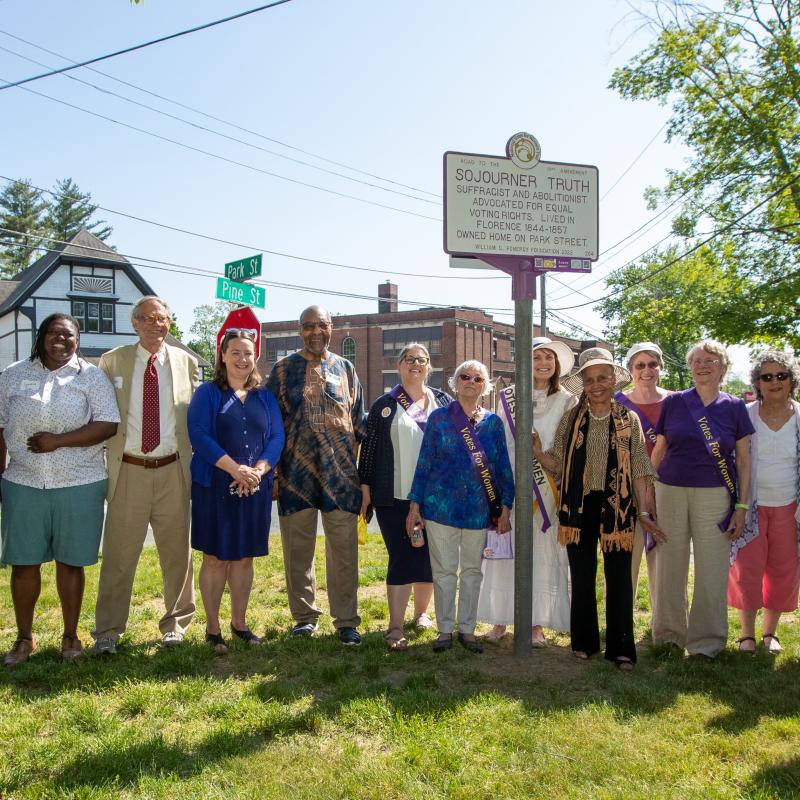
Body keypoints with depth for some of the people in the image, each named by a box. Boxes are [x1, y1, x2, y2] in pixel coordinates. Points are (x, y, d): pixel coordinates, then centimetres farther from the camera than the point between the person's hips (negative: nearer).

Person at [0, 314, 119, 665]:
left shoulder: (91, 376, 1)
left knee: (71, 562, 8)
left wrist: (58, 441, -16)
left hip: (79, 485, -2)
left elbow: (108, 425, -8)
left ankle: (71, 635, 22)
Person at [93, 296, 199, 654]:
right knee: (118, 552, 3)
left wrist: (194, 463, 1)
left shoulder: (187, 363, 4)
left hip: (173, 471, 1)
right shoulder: (112, 361, 3)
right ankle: (107, 631, 17)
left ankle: (175, 623, 26)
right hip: (128, 471, -1)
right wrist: (103, 463, -2)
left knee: (177, 550, 9)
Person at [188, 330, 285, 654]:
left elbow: (277, 438, 4)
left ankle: (239, 622, 24)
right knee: (215, 557, 2)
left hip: (255, 490, 3)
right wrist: (234, 469, -20)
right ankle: (212, 628, 14)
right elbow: (199, 435, -11)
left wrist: (257, 471, -13)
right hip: (214, 487, -3)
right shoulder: (207, 393, 0)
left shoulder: (265, 397, 12)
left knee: (244, 557, 10)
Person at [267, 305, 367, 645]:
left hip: (341, 473, 1)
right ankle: (304, 616, 24)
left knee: (344, 550, 2)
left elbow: (361, 420, 13)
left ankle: (346, 620, 14)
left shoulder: (345, 369, 10)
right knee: (297, 550, 9)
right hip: (296, 473, 0)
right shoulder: (284, 369, 5)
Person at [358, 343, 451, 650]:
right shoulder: (384, 405, 5)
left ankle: (421, 612, 30)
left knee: (429, 556, 10)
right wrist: (365, 488, 0)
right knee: (402, 558, -6)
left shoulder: (443, 401, 10)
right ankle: (395, 627, -1)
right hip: (395, 497, -2)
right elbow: (369, 448, 4)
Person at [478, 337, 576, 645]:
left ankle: (537, 623, 14)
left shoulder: (566, 401, 5)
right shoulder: (509, 397, 7)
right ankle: (500, 619, 15)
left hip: (548, 487, 0)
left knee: (544, 552, 3)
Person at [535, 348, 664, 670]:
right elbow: (558, 464, 3)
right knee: (582, 577, 10)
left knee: (619, 579, 3)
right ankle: (584, 641, 25)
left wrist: (643, 510, -2)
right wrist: (538, 451, -15)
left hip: (616, 507, -1)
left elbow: (639, 469, 2)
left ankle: (621, 648, 14)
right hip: (579, 506, 1)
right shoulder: (571, 418, 4)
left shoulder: (629, 420, 3)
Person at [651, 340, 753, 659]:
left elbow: (744, 461, 5)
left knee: (712, 569, 1)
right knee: (670, 566, 8)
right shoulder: (673, 402, 4)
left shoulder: (734, 407, 4)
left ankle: (707, 640, 16)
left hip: (714, 497, 0)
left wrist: (742, 506, -1)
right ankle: (669, 633, 24)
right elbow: (658, 452, 8)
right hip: (671, 492, 1)